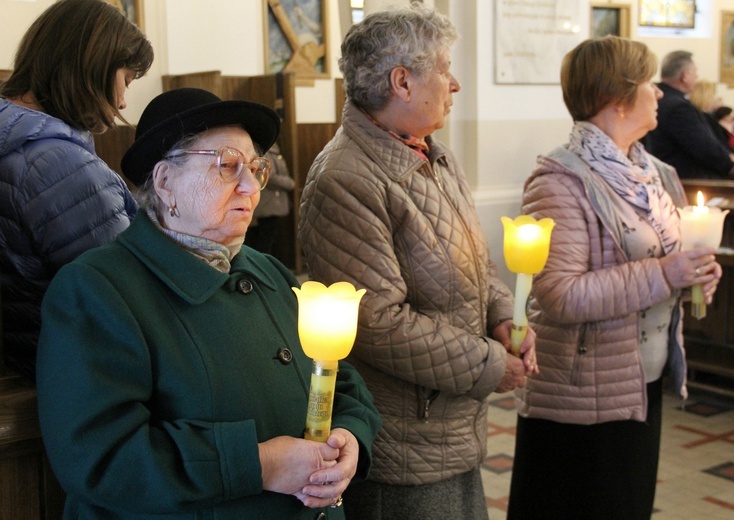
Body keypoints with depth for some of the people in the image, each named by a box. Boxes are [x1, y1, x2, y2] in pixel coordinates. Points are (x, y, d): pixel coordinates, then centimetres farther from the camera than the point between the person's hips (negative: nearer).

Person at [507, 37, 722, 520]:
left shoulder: (650, 171, 7)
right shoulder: (562, 181, -19)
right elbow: (561, 296, -27)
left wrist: (696, 270, 0)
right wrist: (663, 275, -26)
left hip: (646, 387, 8)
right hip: (584, 402, -8)